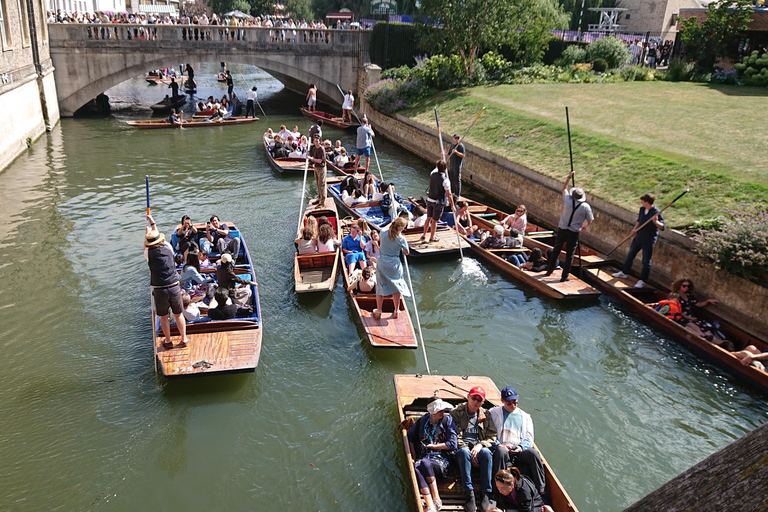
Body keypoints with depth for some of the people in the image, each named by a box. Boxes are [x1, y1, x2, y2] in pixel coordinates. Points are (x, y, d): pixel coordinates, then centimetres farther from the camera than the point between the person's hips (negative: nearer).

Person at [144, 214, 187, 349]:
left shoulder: (149, 253, -6)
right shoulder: (168, 248, -2)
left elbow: (146, 245, 19)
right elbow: (159, 236, 20)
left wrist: (148, 228, 32)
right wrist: (153, 224, 34)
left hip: (159, 290, -1)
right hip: (174, 287, 2)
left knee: (163, 316, 14)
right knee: (178, 314, 14)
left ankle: (168, 341, 24)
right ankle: (184, 339, 21)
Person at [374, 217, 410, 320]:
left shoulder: (383, 233, -9)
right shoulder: (401, 238, -16)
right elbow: (406, 252, -4)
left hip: (382, 264, 2)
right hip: (395, 265, -2)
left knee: (380, 287, 12)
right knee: (396, 287, 15)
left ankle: (378, 312, 20)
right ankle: (396, 311, 25)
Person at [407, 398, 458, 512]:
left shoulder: (448, 420, 3)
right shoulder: (422, 421, 10)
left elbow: (452, 444, -2)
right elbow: (410, 437, 21)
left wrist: (433, 446, -1)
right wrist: (414, 457, 11)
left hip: (440, 459, -2)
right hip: (423, 456, 2)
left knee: (424, 463, -36)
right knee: (417, 468, -34)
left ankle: (436, 499, -24)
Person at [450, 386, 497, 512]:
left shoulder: (485, 415, 15)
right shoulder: (456, 413, 6)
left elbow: (492, 437, 9)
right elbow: (455, 437, -2)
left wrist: (480, 445, -10)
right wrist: (468, 450, -15)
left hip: (479, 448, 2)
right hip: (462, 448, -2)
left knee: (487, 453, -33)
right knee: (464, 452, -37)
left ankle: (485, 494, -30)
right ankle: (470, 495, -37)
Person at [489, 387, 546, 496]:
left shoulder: (525, 416, 22)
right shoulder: (493, 413, 14)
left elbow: (529, 438, 14)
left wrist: (521, 447, -7)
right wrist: (497, 444, -12)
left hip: (520, 451, 2)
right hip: (502, 448, -2)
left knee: (533, 453, -30)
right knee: (502, 451, -38)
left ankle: (541, 490, -23)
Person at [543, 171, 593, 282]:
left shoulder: (568, 201, -9)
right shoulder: (586, 206, -9)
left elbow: (564, 188, 10)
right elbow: (589, 221, 0)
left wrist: (569, 177, 16)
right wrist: (584, 227, 20)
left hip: (562, 230, 2)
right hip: (574, 233, -1)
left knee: (555, 251, 16)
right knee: (569, 254, 7)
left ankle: (549, 271, 27)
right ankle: (564, 276, 13)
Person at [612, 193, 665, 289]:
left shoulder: (657, 213, -19)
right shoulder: (642, 209, 2)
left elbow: (662, 227, -24)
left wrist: (655, 221, -41)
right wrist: (635, 229, 3)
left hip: (648, 241, -8)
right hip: (638, 237, 8)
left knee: (646, 262, 2)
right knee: (630, 256, 20)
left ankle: (642, 281, 11)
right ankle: (624, 272, 38)